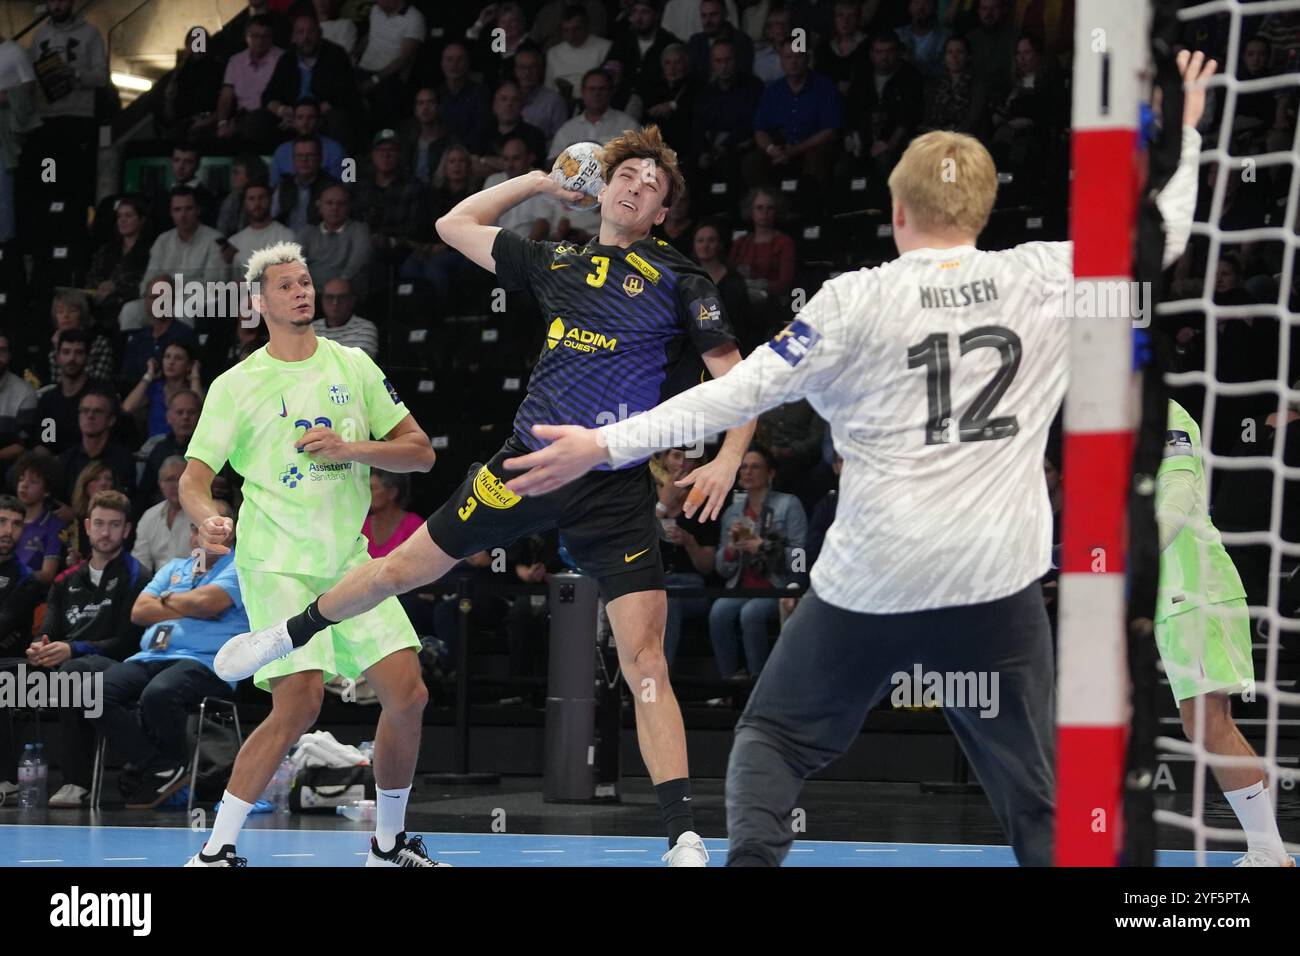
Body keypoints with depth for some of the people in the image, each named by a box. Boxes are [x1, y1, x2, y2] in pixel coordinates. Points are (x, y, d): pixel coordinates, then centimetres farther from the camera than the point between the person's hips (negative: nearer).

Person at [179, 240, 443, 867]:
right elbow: (194, 478, -5)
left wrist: (350, 447, -11)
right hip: (276, 562, -5)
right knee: (298, 704, -20)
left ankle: (389, 844, 16)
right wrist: (207, 518, -28)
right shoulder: (238, 386, -2)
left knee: (407, 695, -3)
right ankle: (215, 851, -11)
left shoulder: (352, 365, 8)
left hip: (348, 558, 5)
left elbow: (420, 452, 7)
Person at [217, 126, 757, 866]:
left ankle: (685, 840, -14)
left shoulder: (679, 280, -1)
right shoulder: (558, 264, 11)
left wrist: (728, 459, -19)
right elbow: (456, 225, 23)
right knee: (406, 567, 17)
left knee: (645, 660, -13)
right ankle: (289, 635, 45)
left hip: (616, 489, -4)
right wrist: (540, 182, 21)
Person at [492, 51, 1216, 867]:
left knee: (775, 736, 16)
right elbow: (1161, 237, 15)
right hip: (999, 579, 1)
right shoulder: (1044, 279, 1)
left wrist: (605, 445, -4)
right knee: (1035, 785, 8)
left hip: (874, 578, -1)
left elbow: (741, 393, -7)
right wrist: (1185, 138, 32)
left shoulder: (858, 301, -5)